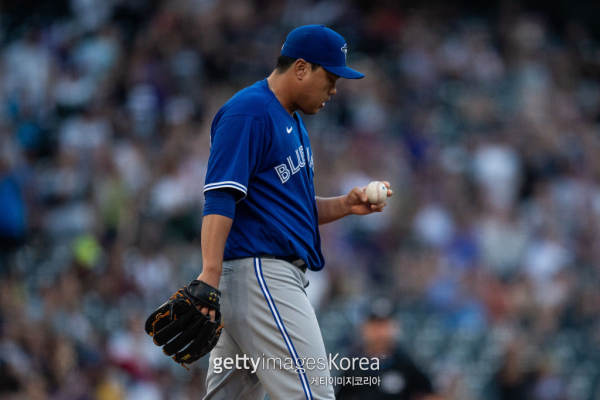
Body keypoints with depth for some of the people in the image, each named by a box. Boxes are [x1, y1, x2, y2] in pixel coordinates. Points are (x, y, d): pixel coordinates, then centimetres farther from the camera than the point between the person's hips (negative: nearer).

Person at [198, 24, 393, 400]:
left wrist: (345, 205, 10)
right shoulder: (248, 112, -10)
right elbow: (220, 199, -20)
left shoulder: (293, 121, 23)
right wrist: (210, 276, -29)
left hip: (278, 278, 10)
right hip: (257, 271, -10)